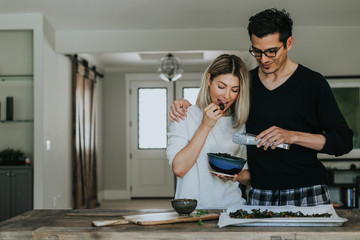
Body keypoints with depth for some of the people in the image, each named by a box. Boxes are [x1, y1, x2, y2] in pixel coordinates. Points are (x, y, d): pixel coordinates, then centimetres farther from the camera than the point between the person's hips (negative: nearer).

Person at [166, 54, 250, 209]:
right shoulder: (185, 117, 3)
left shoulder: (241, 124, 11)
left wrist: (237, 175, -6)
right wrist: (205, 127, -9)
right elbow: (178, 169, -8)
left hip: (231, 207, 2)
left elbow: (249, 176, 17)